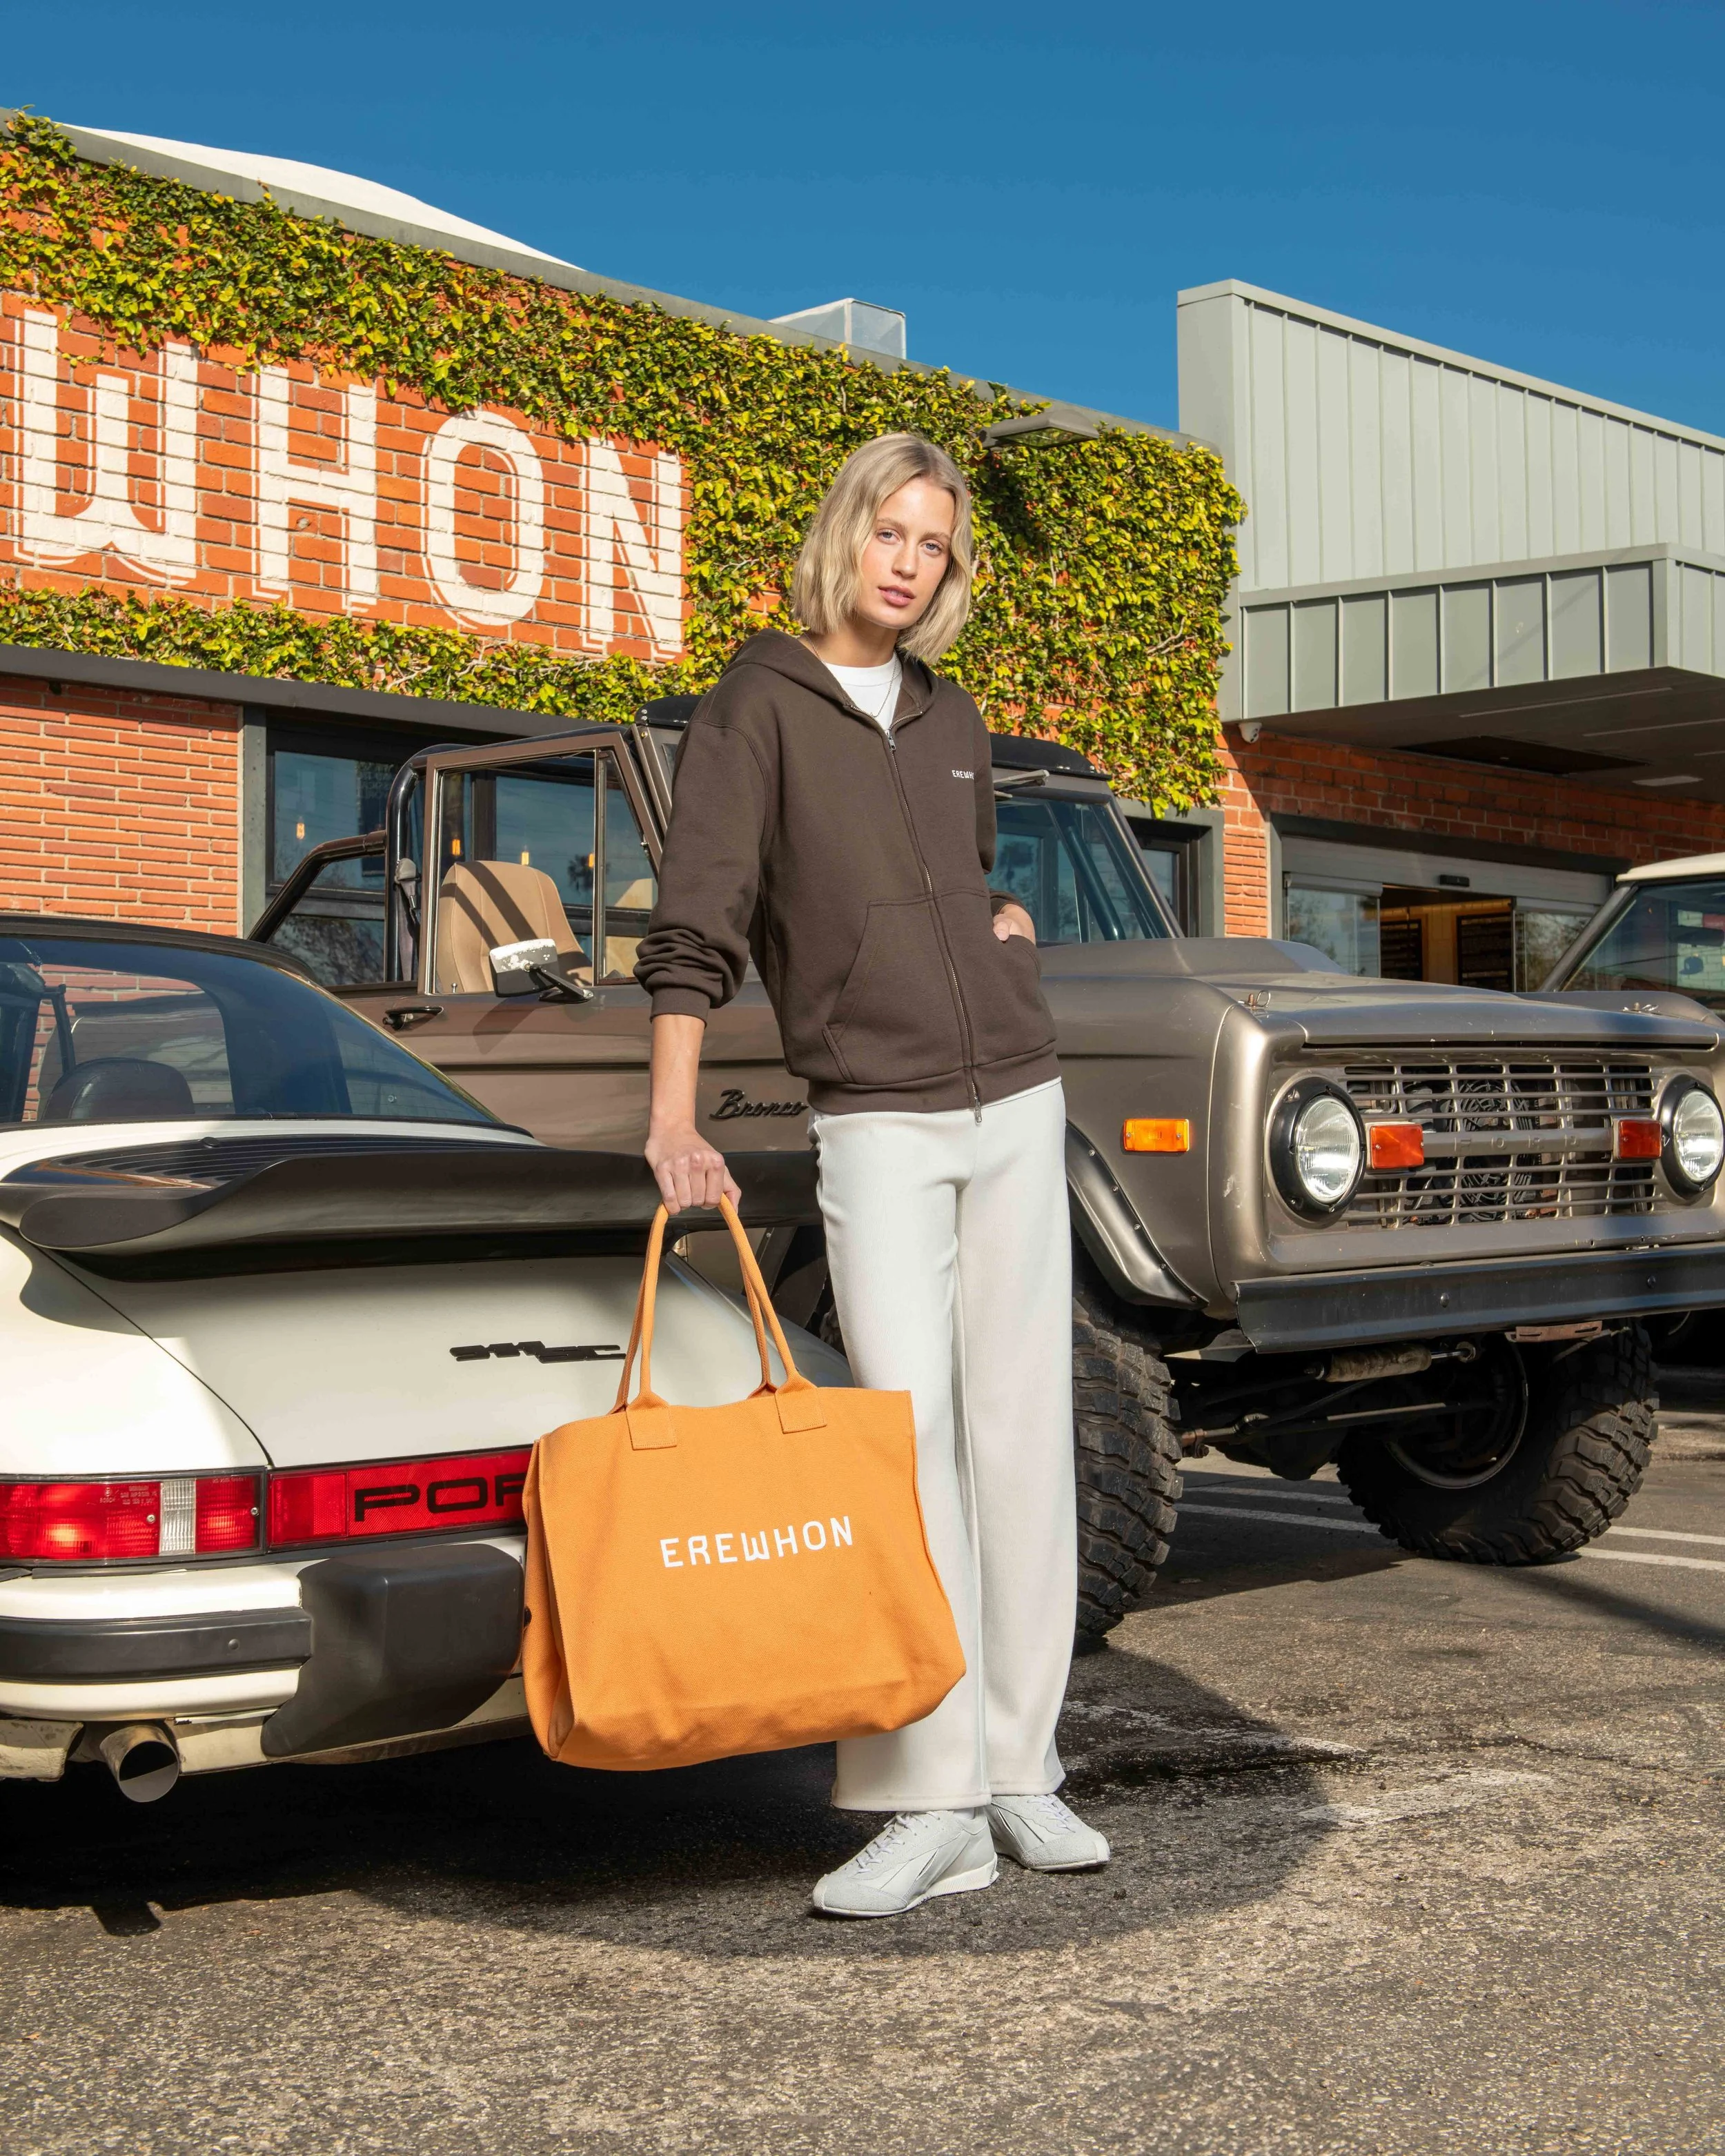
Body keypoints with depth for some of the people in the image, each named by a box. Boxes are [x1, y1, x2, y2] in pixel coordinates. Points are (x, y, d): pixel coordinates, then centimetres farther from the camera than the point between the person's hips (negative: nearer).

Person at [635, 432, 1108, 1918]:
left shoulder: (952, 718, 15)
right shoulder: (758, 706, -2)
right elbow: (697, 922, -10)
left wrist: (1003, 923, 10)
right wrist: (675, 1119, -20)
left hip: (1016, 1101, 5)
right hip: (877, 1117, -5)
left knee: (1022, 1430, 4)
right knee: (904, 1429, -12)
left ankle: (1021, 1772, 12)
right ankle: (929, 1805, -8)